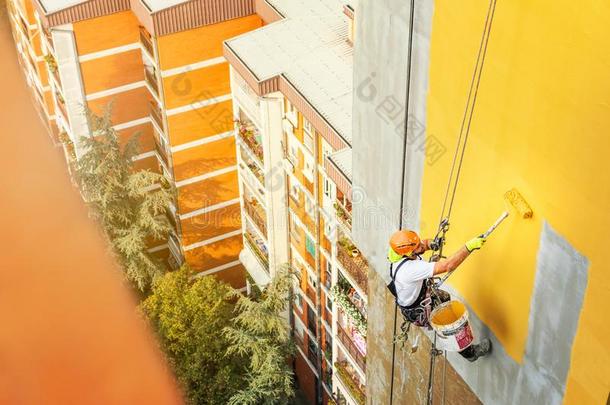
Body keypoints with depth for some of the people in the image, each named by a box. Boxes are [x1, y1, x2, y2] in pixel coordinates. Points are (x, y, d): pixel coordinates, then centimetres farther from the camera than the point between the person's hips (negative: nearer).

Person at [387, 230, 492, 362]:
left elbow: (424, 243, 2)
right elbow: (448, 266, -47)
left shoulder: (400, 254, -20)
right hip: (419, 313, -8)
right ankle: (470, 352, 32)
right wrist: (469, 246, -44)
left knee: (445, 297, 32)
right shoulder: (410, 269, -45)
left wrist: (431, 244, -20)